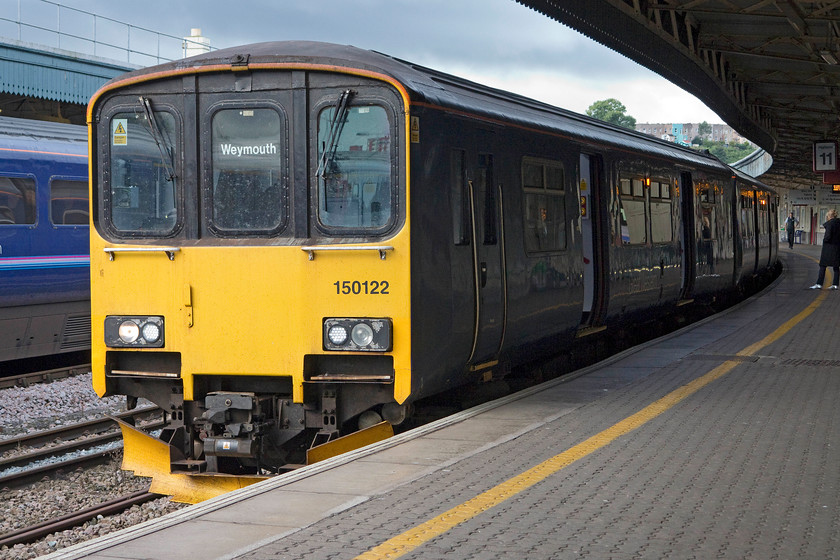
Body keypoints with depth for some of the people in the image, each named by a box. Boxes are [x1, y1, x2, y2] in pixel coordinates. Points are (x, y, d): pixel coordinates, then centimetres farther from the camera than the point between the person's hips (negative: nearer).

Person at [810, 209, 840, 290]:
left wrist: (824, 240, -2)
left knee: (823, 266, 0)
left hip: (828, 247, -6)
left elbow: (828, 236, -20)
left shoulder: (830, 223, -14)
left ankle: (819, 284, -2)